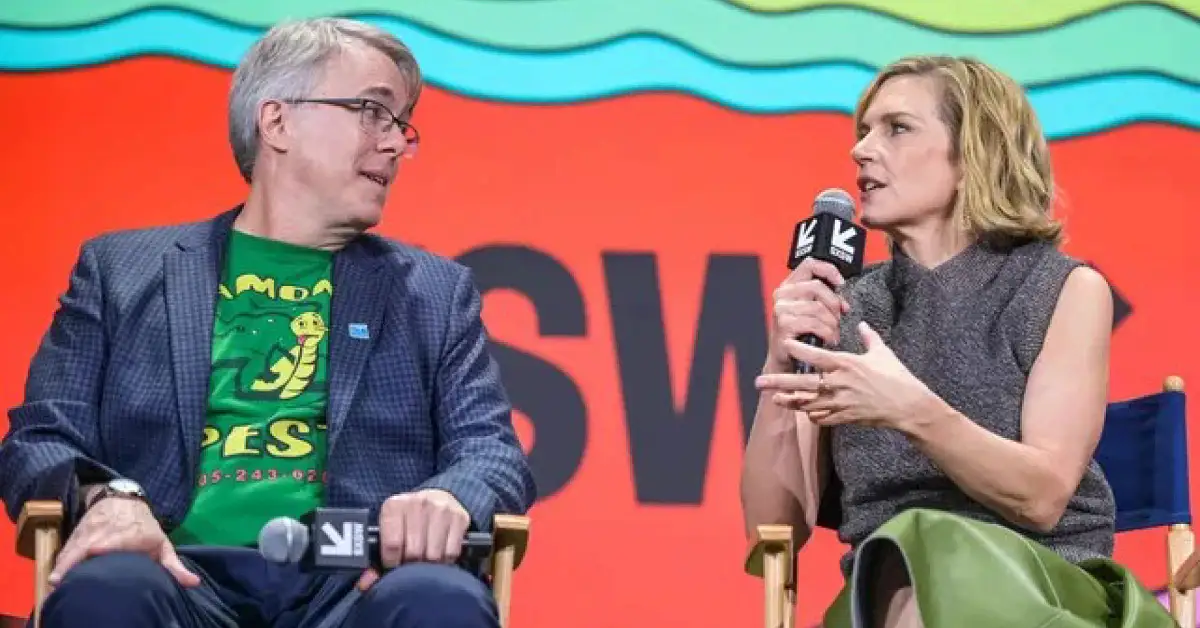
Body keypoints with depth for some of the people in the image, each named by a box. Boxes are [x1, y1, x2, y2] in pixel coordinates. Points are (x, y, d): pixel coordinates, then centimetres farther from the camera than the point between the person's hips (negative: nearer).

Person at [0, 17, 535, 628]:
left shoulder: (436, 292, 22)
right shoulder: (119, 271, 19)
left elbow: (491, 448, 12)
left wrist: (449, 500, -14)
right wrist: (108, 496, -13)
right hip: (187, 572, -1)